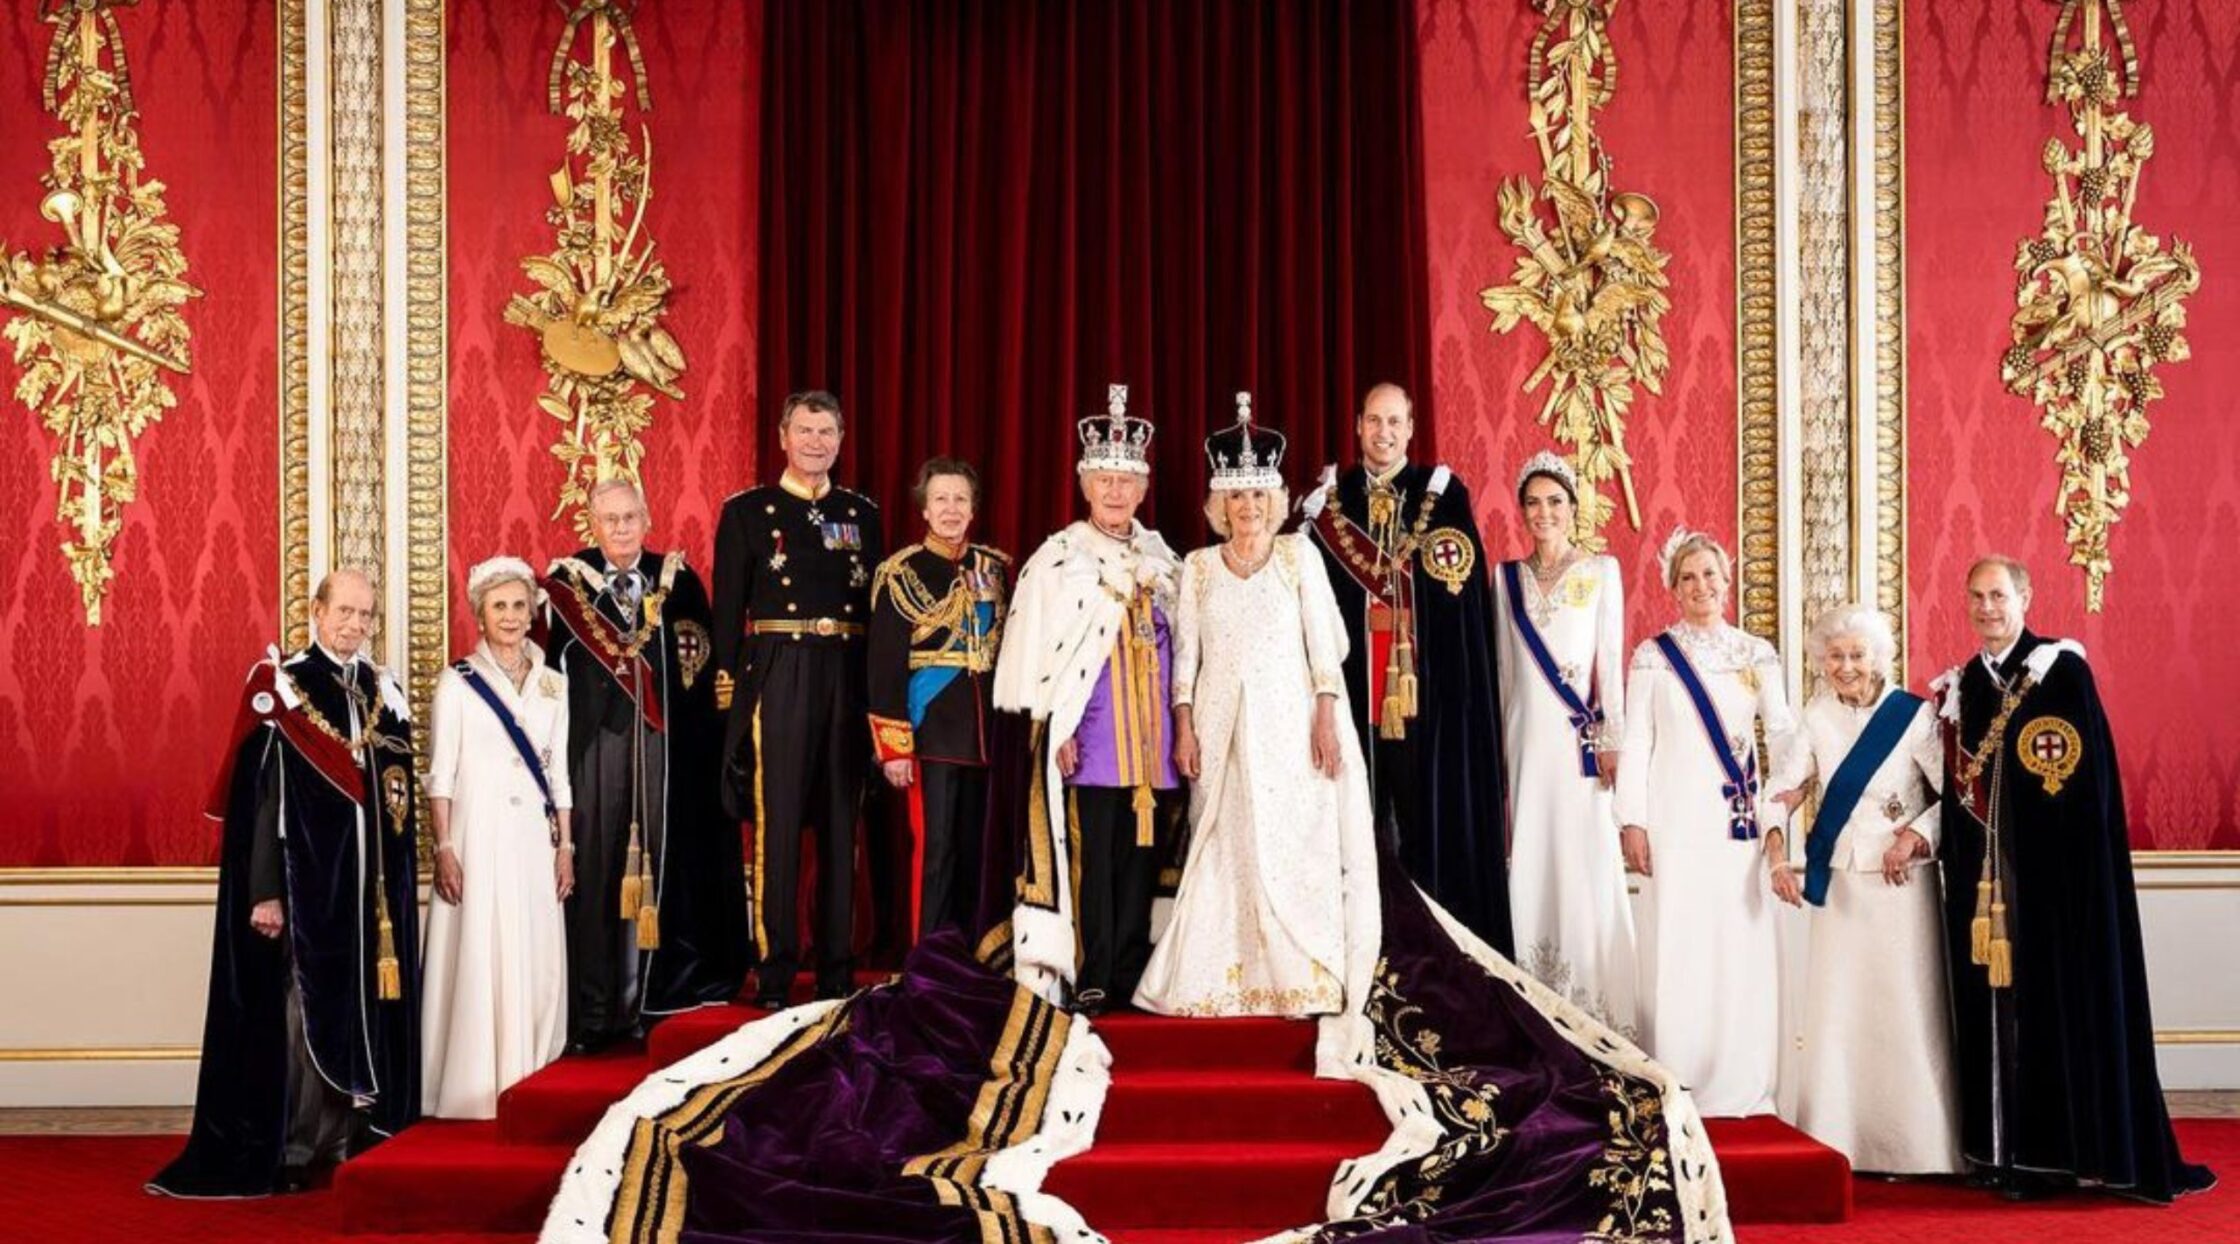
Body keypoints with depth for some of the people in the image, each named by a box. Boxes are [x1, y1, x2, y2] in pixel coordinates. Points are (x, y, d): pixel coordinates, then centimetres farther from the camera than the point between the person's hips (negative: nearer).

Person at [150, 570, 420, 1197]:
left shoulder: (384, 692, 11)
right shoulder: (281, 688, -4)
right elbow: (261, 797, -8)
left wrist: (399, 886, 8)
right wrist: (265, 891, -14)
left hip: (375, 884, 5)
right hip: (306, 879, -5)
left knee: (369, 1006, 6)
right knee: (305, 1006, -2)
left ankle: (356, 1139, 14)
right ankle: (295, 1151, 5)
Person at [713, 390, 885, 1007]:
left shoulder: (863, 514, 13)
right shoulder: (746, 511, 4)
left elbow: (878, 608, 12)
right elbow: (728, 608, 1)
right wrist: (730, 686, -7)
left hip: (848, 675, 3)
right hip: (778, 674, -3)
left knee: (842, 819, 7)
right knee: (777, 819, -3)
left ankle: (837, 966, 15)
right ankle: (776, 967, 4)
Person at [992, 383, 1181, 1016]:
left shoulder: (1161, 558, 14)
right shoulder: (1056, 559, -1)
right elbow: (1036, 648, -4)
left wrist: (1179, 725, 11)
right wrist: (1057, 728, -11)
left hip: (1150, 730, 5)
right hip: (1089, 731, -5)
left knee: (1141, 852, 5)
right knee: (1091, 854, -6)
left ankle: (1130, 975, 11)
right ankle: (1090, 980, -1)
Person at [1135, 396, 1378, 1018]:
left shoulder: (1299, 553, 4)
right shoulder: (1198, 565, 8)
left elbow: (1324, 640, 1)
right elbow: (1184, 652, 6)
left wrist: (1327, 718, -6)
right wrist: (1184, 728, -1)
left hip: (1287, 722, -1)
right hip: (1221, 724, 1)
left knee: (1291, 844, -3)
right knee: (1225, 848, 0)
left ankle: (1299, 977, 4)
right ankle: (1226, 978, 6)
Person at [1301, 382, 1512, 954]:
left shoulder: (1444, 493, 5)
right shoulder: (1329, 497, 10)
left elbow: (1466, 592, 1)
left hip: (1427, 683, -1)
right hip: (1352, 676, 1)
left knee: (1431, 808, 0)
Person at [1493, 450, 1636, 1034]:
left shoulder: (1601, 570, 5)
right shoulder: (1507, 577, 12)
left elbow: (1611, 657, 0)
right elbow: (1503, 666, 12)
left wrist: (1611, 738, -6)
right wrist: (1500, 744, 9)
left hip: (1581, 737, -2)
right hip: (1526, 735, 3)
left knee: (1588, 860, -5)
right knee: (1529, 861, 2)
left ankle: (1596, 1003, 1)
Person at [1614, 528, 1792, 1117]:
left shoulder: (1757, 655, 9)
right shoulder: (1652, 656, 5)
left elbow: (1783, 730, 4)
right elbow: (1635, 743, 3)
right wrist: (1632, 821, -4)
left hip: (1738, 823, 2)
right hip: (1676, 821, -1)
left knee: (1742, 950, 0)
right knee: (1677, 952, -2)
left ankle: (1741, 1087, 8)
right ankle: (1677, 1086, 5)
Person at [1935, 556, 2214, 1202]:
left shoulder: (2062, 669, -3)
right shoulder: (1958, 687, 13)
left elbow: (2092, 773, -8)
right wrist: (1957, 864, 7)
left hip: (2055, 872, -5)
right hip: (1984, 875, 5)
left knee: (2065, 999, -3)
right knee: (1994, 1005, 4)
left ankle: (2066, 1148, 4)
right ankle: (2010, 1150, 9)